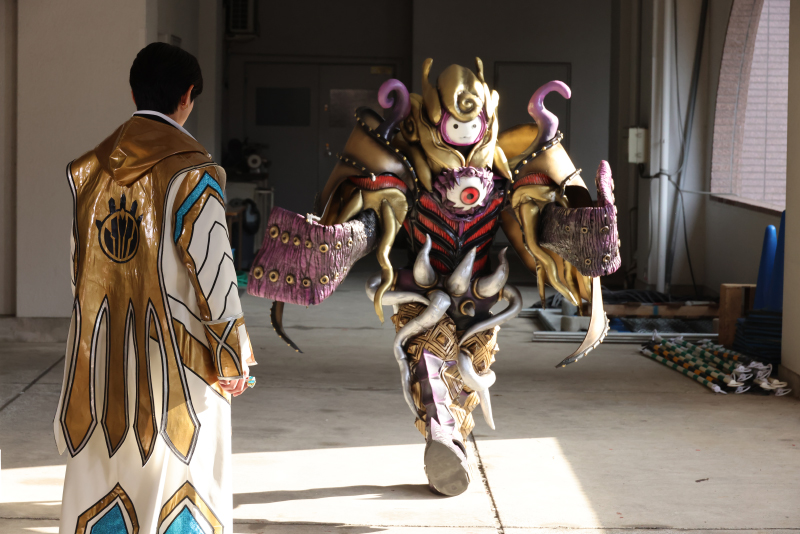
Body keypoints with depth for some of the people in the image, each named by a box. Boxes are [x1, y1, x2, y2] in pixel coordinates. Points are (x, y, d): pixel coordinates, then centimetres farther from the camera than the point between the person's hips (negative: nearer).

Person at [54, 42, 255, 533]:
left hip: (103, 361, 5)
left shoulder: (89, 171, 5)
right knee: (174, 478, 4)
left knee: (102, 481, 11)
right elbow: (212, 269, -14)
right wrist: (233, 357, -6)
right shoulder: (192, 173, -12)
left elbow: (81, 267, 9)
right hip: (174, 361, -5)